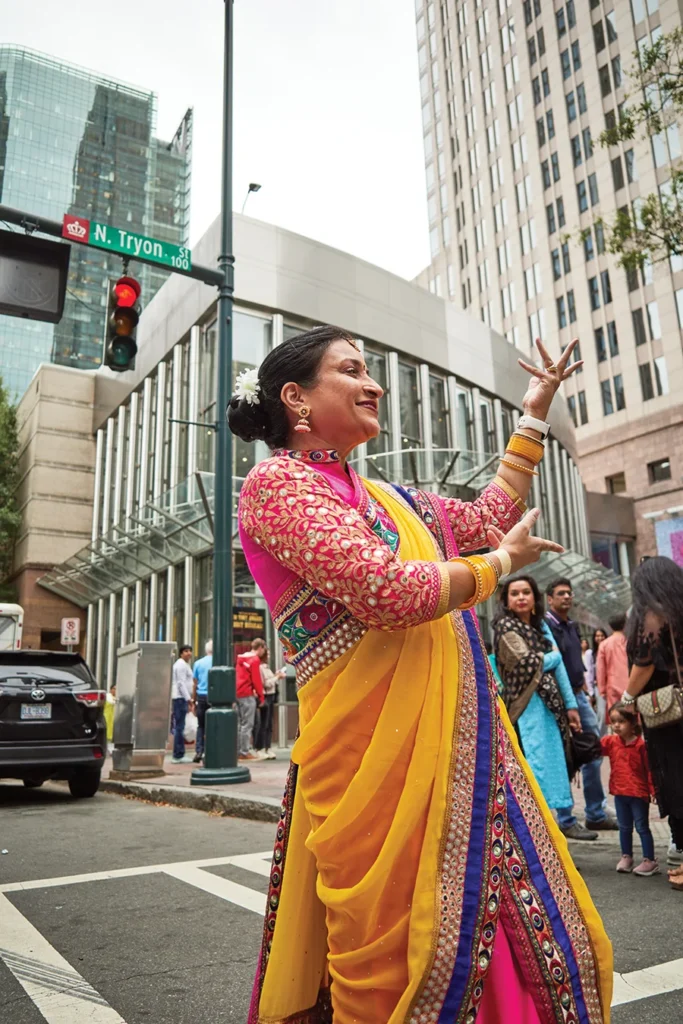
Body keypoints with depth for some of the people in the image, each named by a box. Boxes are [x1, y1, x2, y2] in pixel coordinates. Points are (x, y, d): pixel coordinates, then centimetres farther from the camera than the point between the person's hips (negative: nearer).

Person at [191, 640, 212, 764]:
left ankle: (198, 752, 3)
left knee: (201, 726, 11)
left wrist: (194, 701, 14)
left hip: (201, 697, 2)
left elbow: (195, 684, 8)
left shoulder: (198, 663, 6)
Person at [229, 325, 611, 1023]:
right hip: (378, 759, -8)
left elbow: (485, 519, 25)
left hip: (463, 751, 8)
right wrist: (502, 561, -5)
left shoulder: (380, 496, 17)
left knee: (538, 939, 13)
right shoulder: (276, 483, -8)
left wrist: (534, 416, 28)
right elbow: (388, 591, -20)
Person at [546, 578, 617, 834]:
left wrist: (585, 692, 16)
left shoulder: (572, 626, 14)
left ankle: (596, 814, 25)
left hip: (579, 695, 9)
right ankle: (566, 821, 10)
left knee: (593, 754, 13)